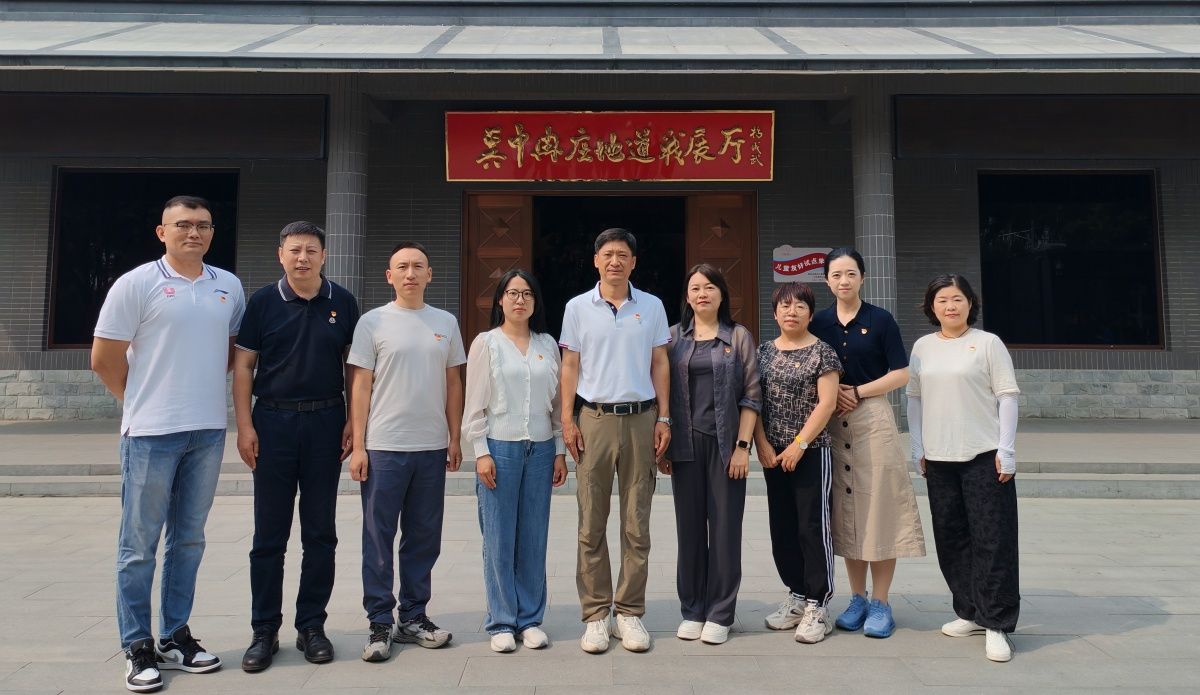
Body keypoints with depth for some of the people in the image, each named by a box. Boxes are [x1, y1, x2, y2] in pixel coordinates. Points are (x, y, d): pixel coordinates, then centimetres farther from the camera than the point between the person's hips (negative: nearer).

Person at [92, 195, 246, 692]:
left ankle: (175, 637, 25)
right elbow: (105, 358, -3)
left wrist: (202, 391, 9)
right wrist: (145, 401, 5)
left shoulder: (229, 287, 8)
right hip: (151, 433, -4)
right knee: (139, 543, 4)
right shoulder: (137, 284, -5)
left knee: (189, 539, 12)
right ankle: (138, 647, 17)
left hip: (209, 432, 4)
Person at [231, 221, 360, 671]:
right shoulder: (263, 302, 1)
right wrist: (245, 425, -6)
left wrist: (353, 421, 0)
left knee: (320, 532, 7)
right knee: (269, 533, 5)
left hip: (326, 423, 1)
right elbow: (243, 364, 2)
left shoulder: (342, 302, 4)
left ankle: (312, 626, 19)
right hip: (273, 421, -1)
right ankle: (264, 630, 17)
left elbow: (353, 364, 7)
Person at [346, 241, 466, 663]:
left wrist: (455, 438, 7)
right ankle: (380, 624, 14)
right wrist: (358, 446, -6)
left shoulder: (446, 323, 9)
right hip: (383, 447, -3)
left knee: (423, 538, 10)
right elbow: (361, 386, -1)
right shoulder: (373, 322, 0)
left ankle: (413, 618, 23)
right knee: (378, 538, 3)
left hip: (432, 447, 3)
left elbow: (453, 383, 12)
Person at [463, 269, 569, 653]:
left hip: (540, 449, 3)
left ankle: (531, 619, 19)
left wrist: (560, 450, 8)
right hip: (500, 448, -3)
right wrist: (481, 452, -8)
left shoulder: (548, 345, 10)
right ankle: (501, 622, 13)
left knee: (535, 539, 7)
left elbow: (557, 401, 12)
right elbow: (475, 404, -2)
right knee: (499, 539, 1)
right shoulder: (486, 342, 1)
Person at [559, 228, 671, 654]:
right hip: (595, 418, 0)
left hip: (641, 418, 1)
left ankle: (630, 612, 16)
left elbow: (660, 364, 8)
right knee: (592, 525, 3)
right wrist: (567, 420, -2)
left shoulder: (652, 307, 7)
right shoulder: (578, 308, 5)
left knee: (637, 524, 5)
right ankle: (595, 614, 13)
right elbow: (570, 366, 5)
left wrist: (664, 418, 2)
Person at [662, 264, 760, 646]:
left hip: (725, 443, -1)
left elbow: (751, 395, 0)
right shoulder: (674, 336, 8)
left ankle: (720, 614, 15)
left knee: (725, 527, 3)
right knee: (689, 527, 7)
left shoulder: (739, 337, 4)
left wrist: (742, 446, -7)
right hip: (687, 443, 2)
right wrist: (663, 444, 2)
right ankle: (692, 610, 20)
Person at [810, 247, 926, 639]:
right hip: (833, 423, 3)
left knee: (878, 507, -2)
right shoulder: (819, 323, 9)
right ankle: (857, 598, 18)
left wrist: (857, 392, -11)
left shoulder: (880, 320, 1)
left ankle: (881, 603, 9)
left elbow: (900, 374, -2)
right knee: (845, 510, 6)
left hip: (873, 419, -3)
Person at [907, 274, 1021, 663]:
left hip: (985, 456, -4)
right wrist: (918, 449, 7)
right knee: (951, 539, 10)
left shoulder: (987, 343, -1)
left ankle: (996, 624, 5)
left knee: (992, 540, -3)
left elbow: (1007, 396, -3)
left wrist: (1006, 450, -9)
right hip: (939, 458, 4)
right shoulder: (923, 346, 10)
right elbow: (914, 398, 12)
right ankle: (970, 613, 24)